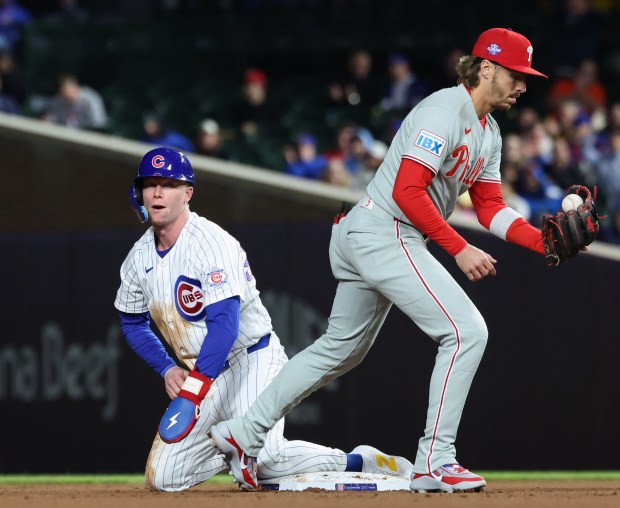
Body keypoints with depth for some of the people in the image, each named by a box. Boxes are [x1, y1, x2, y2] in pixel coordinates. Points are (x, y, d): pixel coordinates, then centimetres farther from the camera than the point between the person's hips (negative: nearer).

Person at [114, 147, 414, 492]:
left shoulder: (211, 243, -19)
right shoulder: (139, 257, 4)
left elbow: (224, 325, -29)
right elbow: (134, 324, 17)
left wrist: (193, 392, -38)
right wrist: (167, 368, 0)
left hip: (251, 361, -7)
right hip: (202, 373, 7)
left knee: (265, 459, -29)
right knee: (162, 478, -5)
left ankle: (359, 462, -9)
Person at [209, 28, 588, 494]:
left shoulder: (488, 132, 15)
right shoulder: (444, 111, -16)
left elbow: (491, 208, 15)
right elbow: (407, 191, -23)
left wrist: (544, 242, 0)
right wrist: (460, 249, -24)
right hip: (384, 234, -11)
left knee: (342, 348, 19)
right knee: (466, 331, -14)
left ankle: (243, 434, 26)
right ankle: (434, 463, -12)